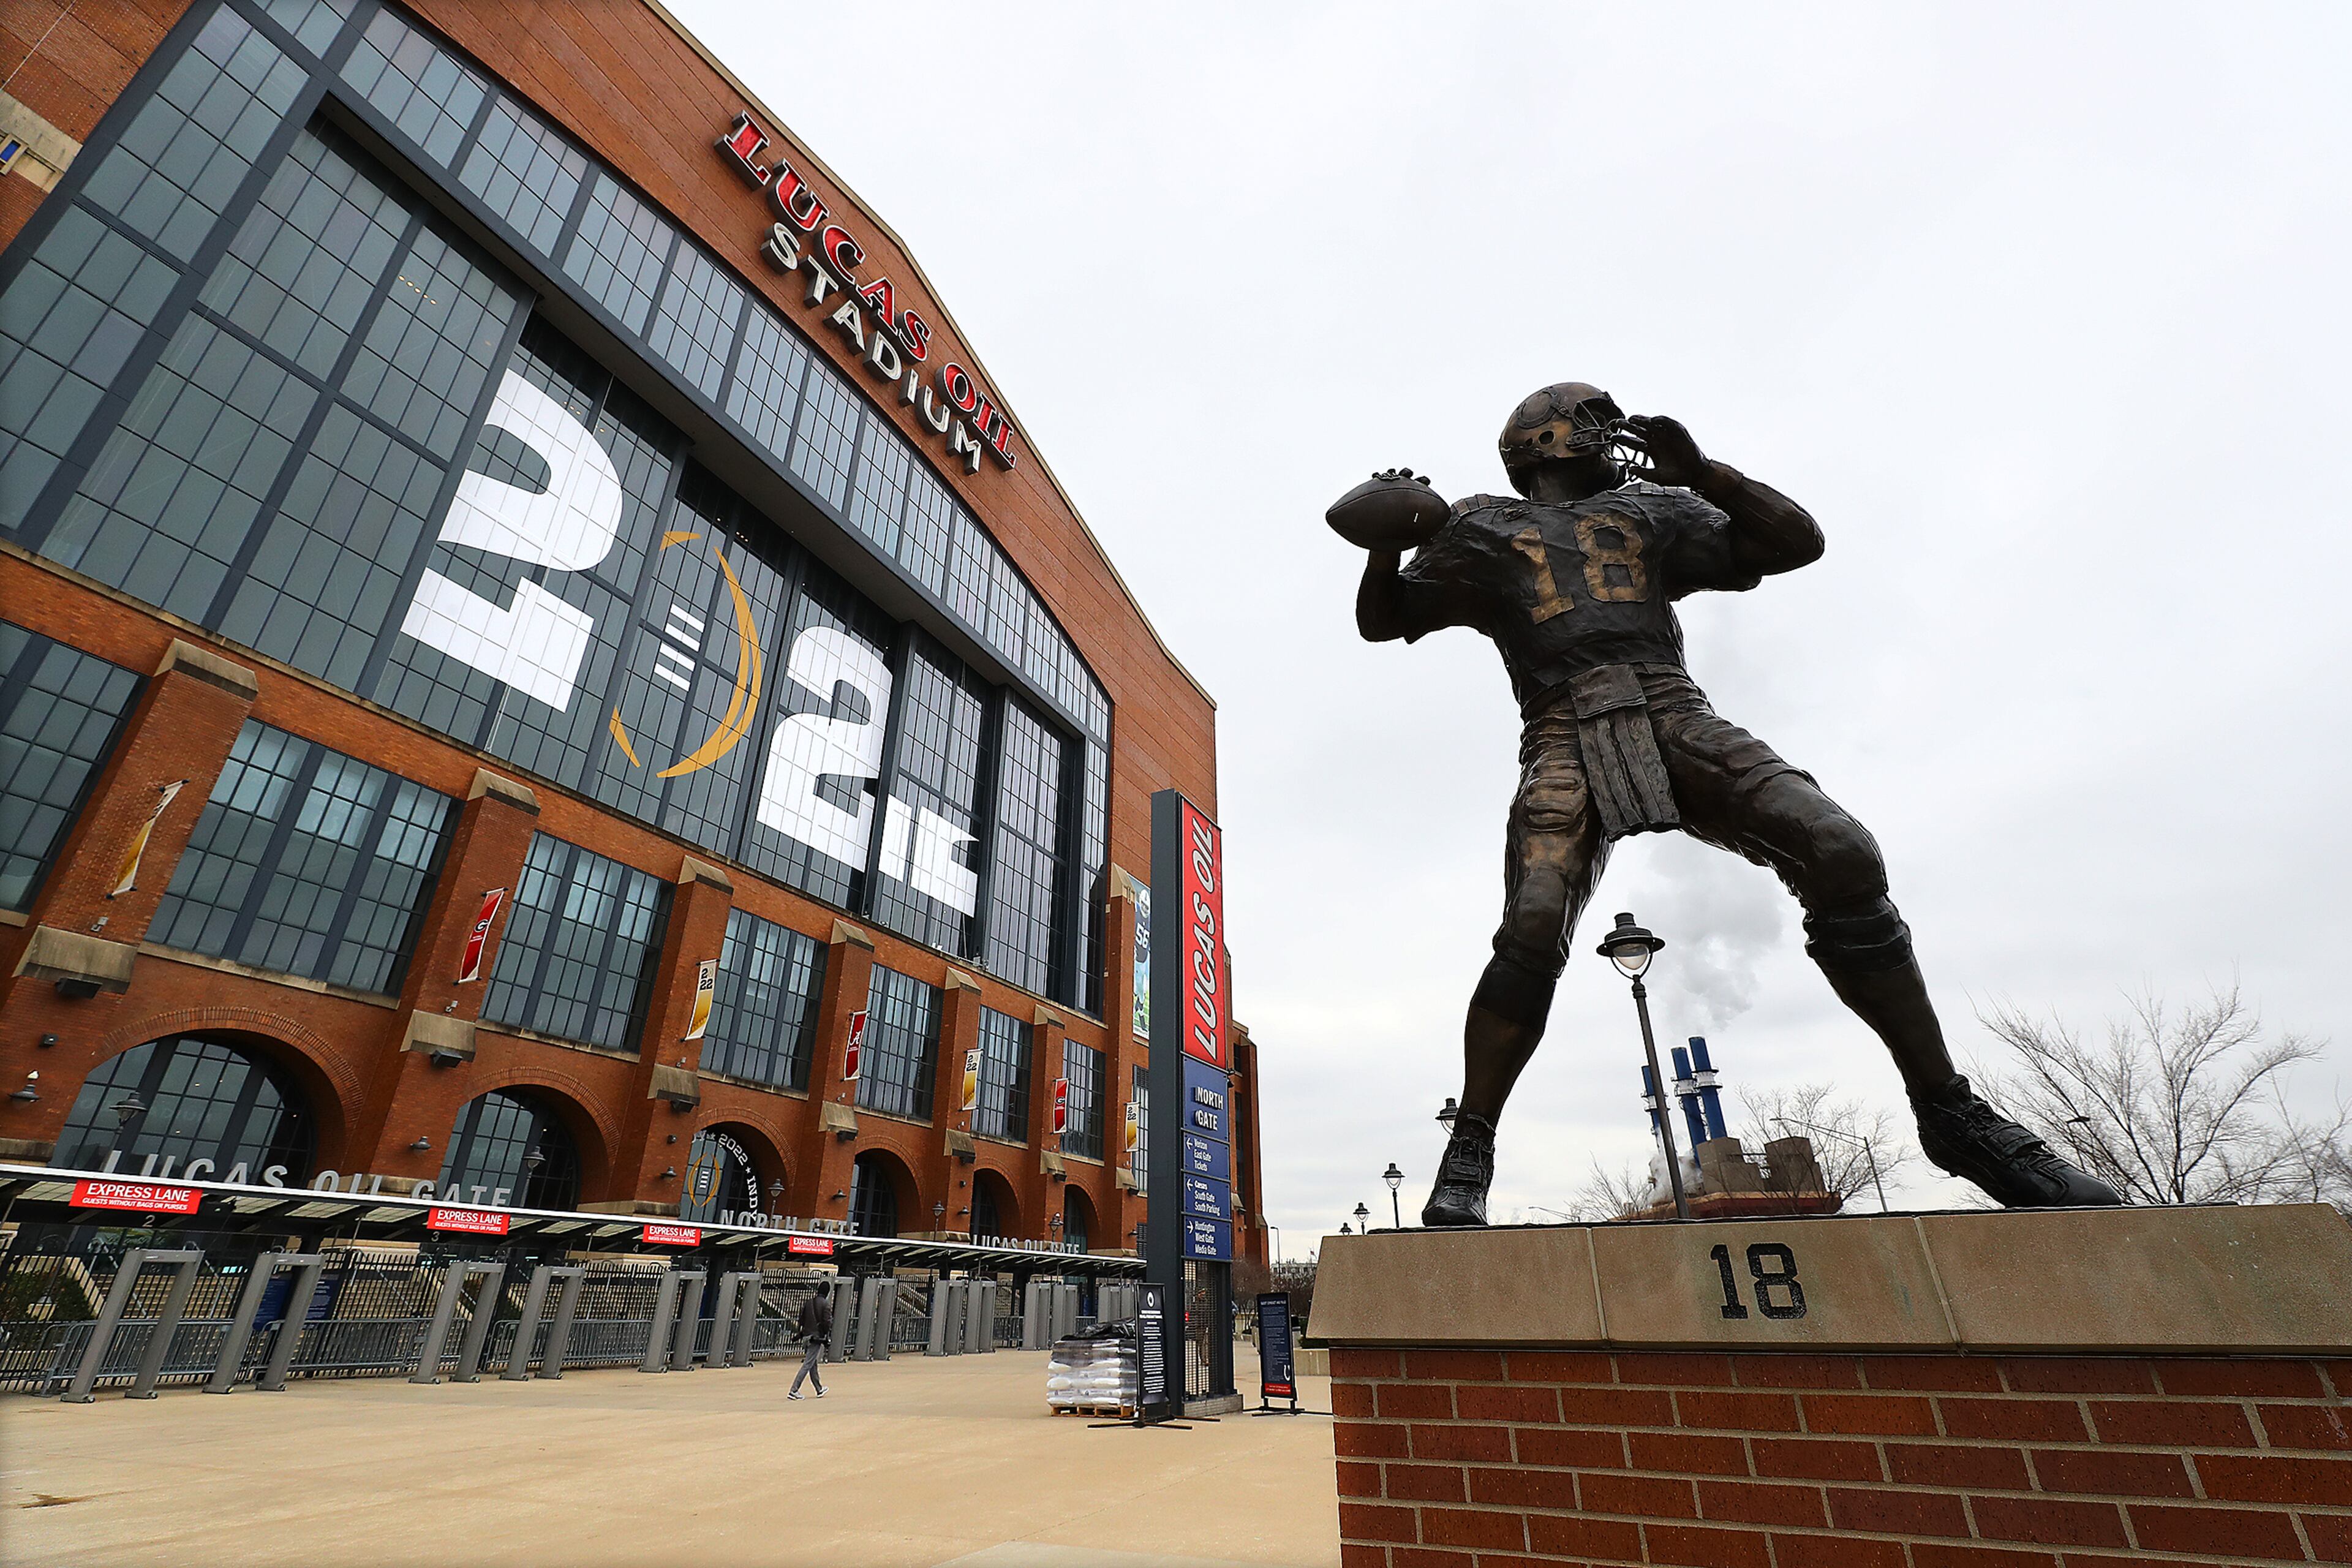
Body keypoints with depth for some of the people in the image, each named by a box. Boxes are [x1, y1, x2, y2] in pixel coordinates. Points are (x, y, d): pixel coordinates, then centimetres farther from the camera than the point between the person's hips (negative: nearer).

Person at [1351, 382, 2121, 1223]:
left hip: (1677, 719, 3)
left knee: (1843, 857, -18)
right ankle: (1469, 1152, -9)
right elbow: (1381, 620, 22)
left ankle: (1951, 1112, -2)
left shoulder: (1651, 512, 29)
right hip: (1567, 739, -3)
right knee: (1533, 933, -24)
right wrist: (1387, 542, 2)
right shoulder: (1484, 530, 22)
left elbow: (1798, 541, 25)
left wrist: (1699, 471, 13)